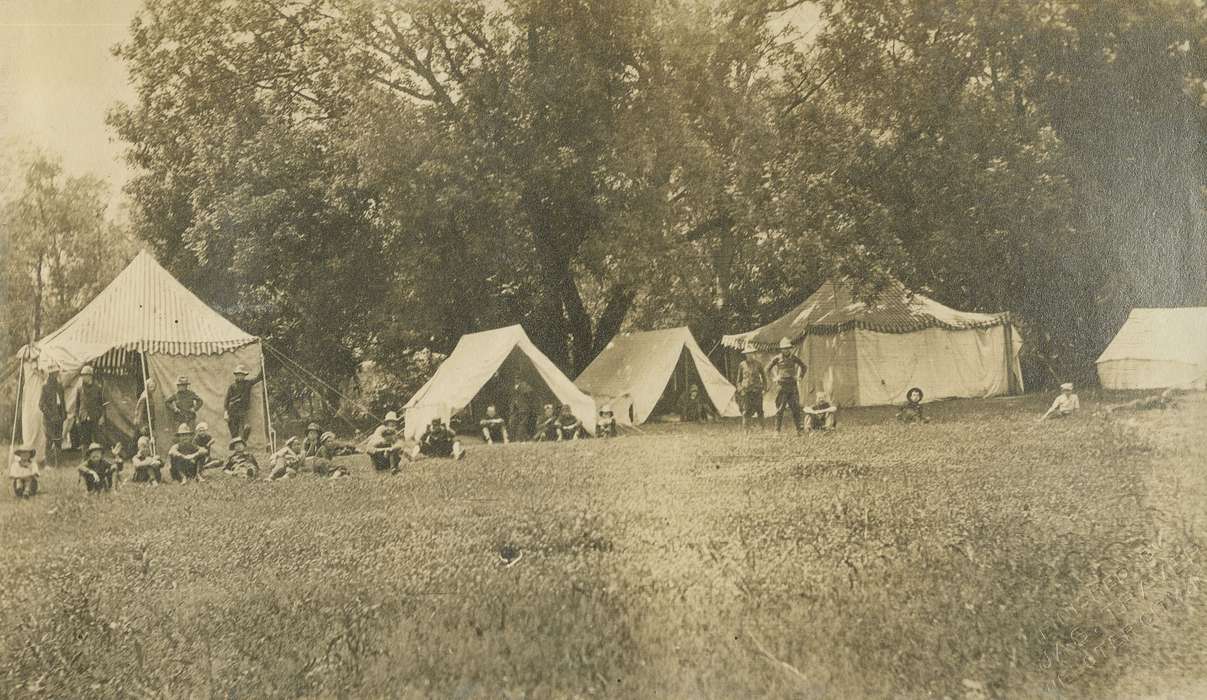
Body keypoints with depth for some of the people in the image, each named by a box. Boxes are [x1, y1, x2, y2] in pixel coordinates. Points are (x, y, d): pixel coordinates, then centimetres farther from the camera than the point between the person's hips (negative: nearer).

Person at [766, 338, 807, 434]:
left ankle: (799, 429, 4)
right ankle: (777, 431, -1)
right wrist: (775, 377, 1)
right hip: (782, 386, -2)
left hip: (793, 385, 2)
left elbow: (804, 367, 17)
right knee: (780, 408, -3)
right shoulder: (777, 358, -1)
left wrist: (799, 377, 7)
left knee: (795, 408, 1)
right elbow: (768, 369, 10)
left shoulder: (794, 358, 5)